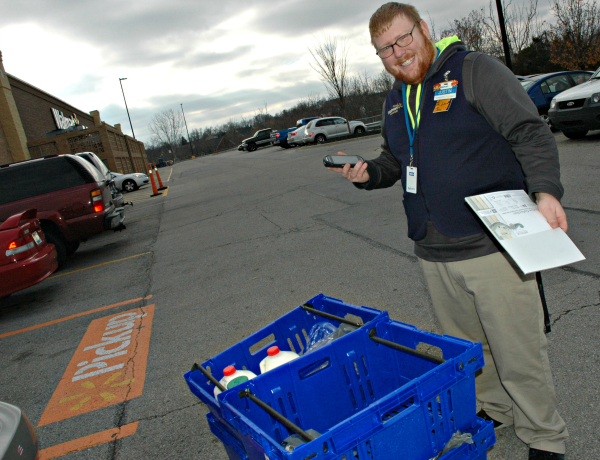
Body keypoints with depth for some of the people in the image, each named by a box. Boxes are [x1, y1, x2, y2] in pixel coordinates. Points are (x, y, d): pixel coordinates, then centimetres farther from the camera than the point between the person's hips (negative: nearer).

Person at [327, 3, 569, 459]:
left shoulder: (475, 70, -4)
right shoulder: (394, 101, 15)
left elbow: (531, 132, -11)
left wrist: (545, 189, -27)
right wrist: (369, 173, 4)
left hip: (493, 246, -6)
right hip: (434, 254, 6)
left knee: (519, 353, 4)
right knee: (466, 347, 18)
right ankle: (494, 410, 42)